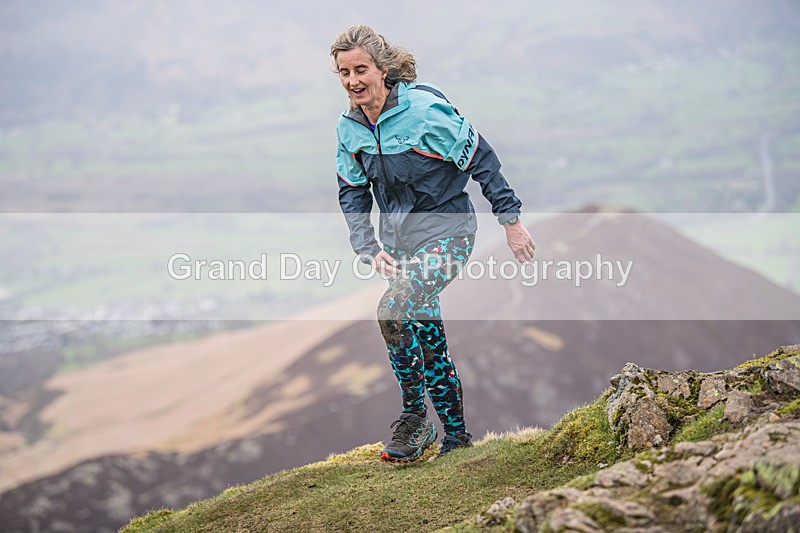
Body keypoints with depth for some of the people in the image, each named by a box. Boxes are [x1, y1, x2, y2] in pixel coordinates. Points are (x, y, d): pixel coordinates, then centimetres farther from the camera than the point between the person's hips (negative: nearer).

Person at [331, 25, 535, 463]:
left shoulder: (425, 108, -20)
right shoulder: (349, 127, -1)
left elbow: (481, 160, -14)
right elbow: (352, 193, 10)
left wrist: (511, 221, -11)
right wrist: (369, 250, -2)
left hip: (445, 232, -7)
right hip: (398, 238, 7)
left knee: (393, 309, -26)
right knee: (426, 334, 9)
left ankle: (414, 416, -10)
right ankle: (456, 435, 23)